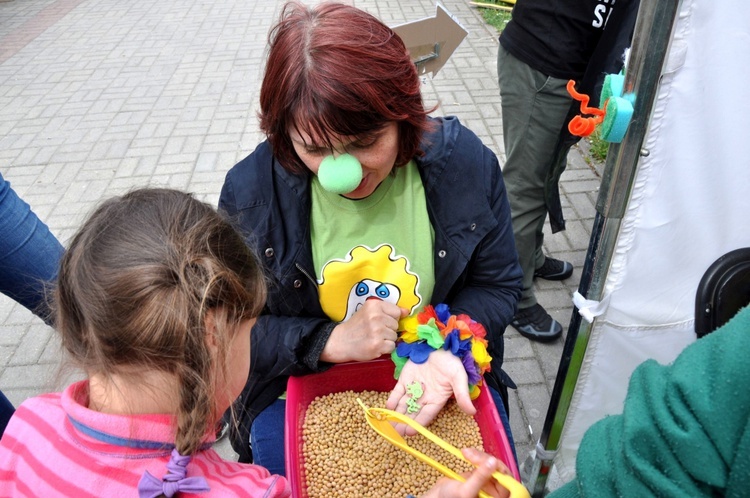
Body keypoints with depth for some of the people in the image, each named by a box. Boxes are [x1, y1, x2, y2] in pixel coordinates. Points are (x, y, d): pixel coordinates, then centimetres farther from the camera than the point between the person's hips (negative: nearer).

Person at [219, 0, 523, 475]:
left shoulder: (466, 162, -16)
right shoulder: (250, 190, -18)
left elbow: (497, 285, -3)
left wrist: (444, 351, -22)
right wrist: (331, 342, -23)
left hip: (443, 375, 1)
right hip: (304, 388, 0)